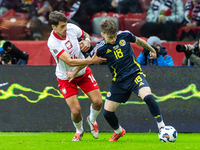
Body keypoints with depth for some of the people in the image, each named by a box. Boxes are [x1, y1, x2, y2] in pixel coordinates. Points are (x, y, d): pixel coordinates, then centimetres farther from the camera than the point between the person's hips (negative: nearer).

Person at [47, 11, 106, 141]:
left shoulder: (71, 28, -15)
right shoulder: (52, 43, -30)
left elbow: (86, 35, 8)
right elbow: (70, 62, -36)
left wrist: (87, 42, -16)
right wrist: (92, 60, -40)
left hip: (83, 72, 4)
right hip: (66, 78, -4)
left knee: (98, 101, -4)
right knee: (76, 110, -12)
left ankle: (92, 120, 31)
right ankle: (79, 130, 22)